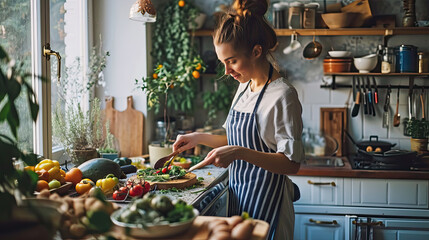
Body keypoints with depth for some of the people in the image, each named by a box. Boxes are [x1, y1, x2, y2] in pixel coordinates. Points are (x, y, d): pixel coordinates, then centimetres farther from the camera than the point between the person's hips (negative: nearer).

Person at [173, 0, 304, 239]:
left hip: (265, 204, -8)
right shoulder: (245, 87, 8)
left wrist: (240, 153, -30)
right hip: (239, 194, 8)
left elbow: (291, 163, -20)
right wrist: (199, 138, 6)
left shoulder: (282, 96, -18)